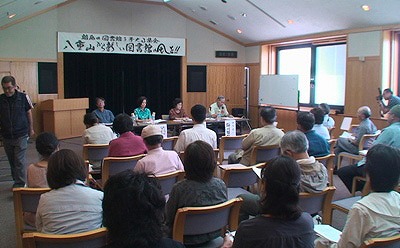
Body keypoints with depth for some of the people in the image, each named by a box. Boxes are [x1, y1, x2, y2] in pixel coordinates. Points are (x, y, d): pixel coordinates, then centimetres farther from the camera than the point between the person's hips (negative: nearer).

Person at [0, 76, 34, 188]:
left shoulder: (23, 97, -6)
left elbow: (29, 113, 5)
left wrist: (31, 129, 11)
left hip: (21, 135, -3)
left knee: (19, 161, -4)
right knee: (12, 161, 13)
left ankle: (20, 184, 5)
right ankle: (16, 181, 27)